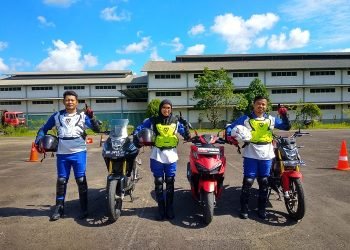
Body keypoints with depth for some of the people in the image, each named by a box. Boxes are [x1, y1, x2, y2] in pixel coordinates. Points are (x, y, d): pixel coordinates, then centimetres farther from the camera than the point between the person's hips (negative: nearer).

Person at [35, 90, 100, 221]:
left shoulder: (83, 116, 3)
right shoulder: (57, 116, 8)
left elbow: (96, 129, -4)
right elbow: (44, 129, 17)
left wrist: (91, 117, -19)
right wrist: (38, 141, 2)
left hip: (79, 152, -2)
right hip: (62, 153, 2)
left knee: (81, 180, 1)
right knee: (61, 180, 9)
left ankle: (84, 208, 12)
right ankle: (59, 208, 22)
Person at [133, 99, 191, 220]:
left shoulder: (176, 121, 4)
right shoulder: (153, 121, 0)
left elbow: (187, 137, 2)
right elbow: (139, 129, 8)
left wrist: (185, 125, -13)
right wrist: (136, 138, -8)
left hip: (171, 155, 1)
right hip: (157, 155, -1)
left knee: (170, 182, 7)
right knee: (158, 182, 4)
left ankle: (169, 207, 18)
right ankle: (161, 207, 15)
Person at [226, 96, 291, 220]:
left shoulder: (271, 119, 11)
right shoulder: (245, 119, 1)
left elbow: (287, 127, 14)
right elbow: (230, 127, 2)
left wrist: (284, 116, -2)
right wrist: (230, 137, -17)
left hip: (267, 155, 4)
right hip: (251, 155, -3)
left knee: (264, 182, 11)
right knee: (248, 181, -3)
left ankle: (262, 208, 25)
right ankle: (244, 208, 11)